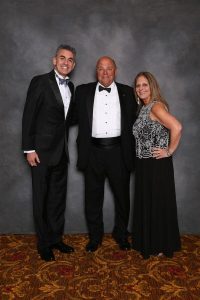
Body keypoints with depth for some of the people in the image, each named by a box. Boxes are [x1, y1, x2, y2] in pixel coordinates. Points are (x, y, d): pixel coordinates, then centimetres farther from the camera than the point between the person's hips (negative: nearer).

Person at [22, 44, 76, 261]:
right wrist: (29, 149, -13)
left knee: (58, 197, 14)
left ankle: (56, 238, 29)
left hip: (61, 151, 6)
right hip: (42, 151, -6)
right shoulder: (40, 82, -8)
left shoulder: (70, 87, 11)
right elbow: (29, 116, -10)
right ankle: (44, 243, 21)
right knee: (41, 199, 5)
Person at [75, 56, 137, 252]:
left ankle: (121, 235, 32)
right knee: (93, 197, 10)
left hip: (119, 151, 0)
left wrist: (130, 151, 0)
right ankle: (95, 237, 29)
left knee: (122, 196, 12)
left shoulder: (127, 92, 7)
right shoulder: (83, 91, 6)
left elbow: (133, 121, 6)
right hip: (93, 151, 0)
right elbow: (77, 118, 5)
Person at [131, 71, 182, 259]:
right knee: (145, 204, 17)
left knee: (158, 204, 5)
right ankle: (148, 242, 35)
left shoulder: (156, 106, -15)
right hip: (144, 164, 9)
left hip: (157, 165, -9)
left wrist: (169, 151, -20)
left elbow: (177, 127, -29)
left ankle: (161, 246, 24)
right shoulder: (144, 108, 11)